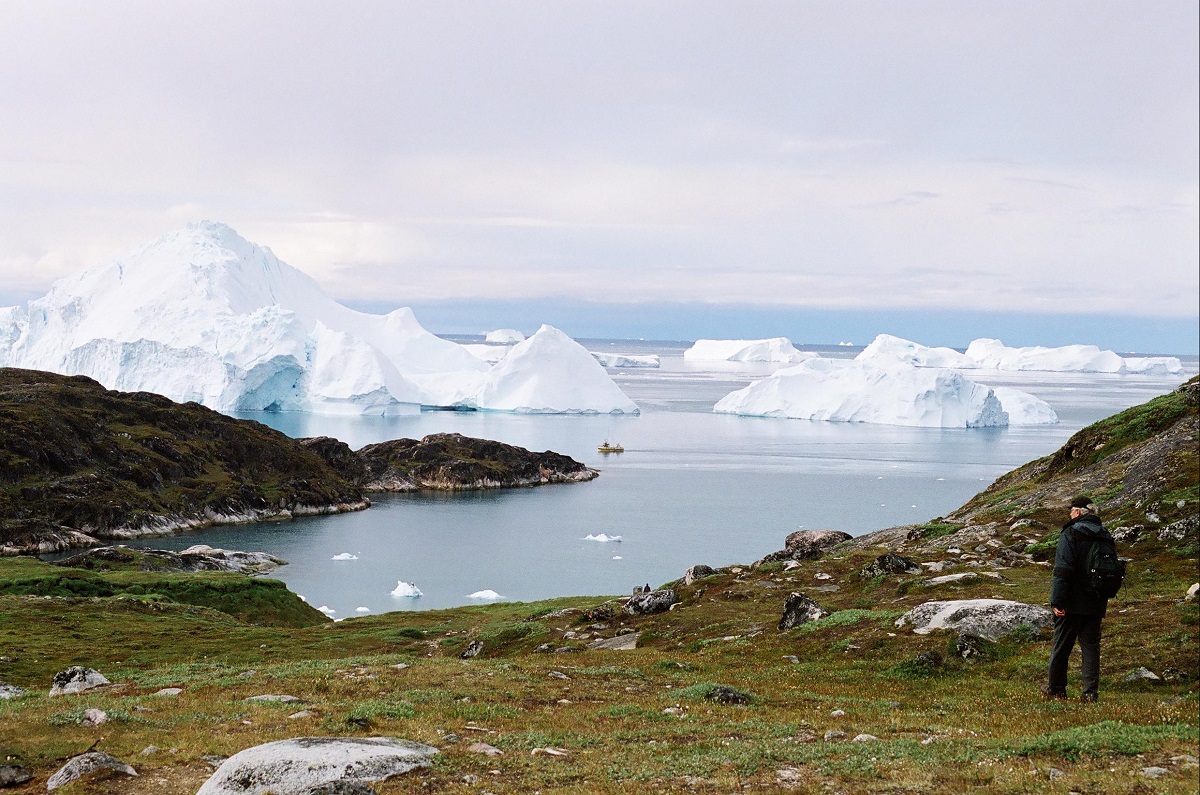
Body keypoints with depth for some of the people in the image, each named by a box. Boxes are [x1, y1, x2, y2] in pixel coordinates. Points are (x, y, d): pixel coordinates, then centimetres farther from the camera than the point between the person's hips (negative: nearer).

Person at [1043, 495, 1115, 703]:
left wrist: (1057, 601, -16)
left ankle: (1056, 688, 19)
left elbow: (1063, 571, -17)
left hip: (1072, 604, -5)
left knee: (1061, 646, 8)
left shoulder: (1070, 534, -12)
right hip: (1096, 604, 5)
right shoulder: (1105, 536, 9)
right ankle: (1091, 692, 1)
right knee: (1091, 646, 7)